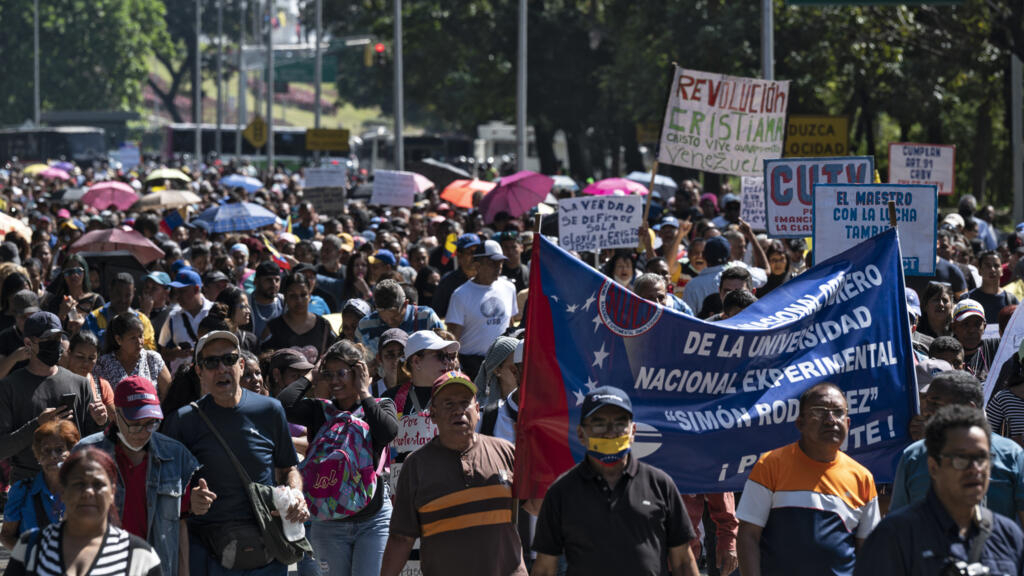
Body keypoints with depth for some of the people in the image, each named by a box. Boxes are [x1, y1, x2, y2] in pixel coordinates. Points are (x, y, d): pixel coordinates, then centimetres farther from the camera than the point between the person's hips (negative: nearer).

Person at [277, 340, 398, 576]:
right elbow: (284, 404, -14)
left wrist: (363, 393, -10)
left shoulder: (381, 406, 4)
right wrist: (311, 378, 0)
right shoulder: (320, 410, 4)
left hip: (374, 519, -2)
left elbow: (389, 431, -19)